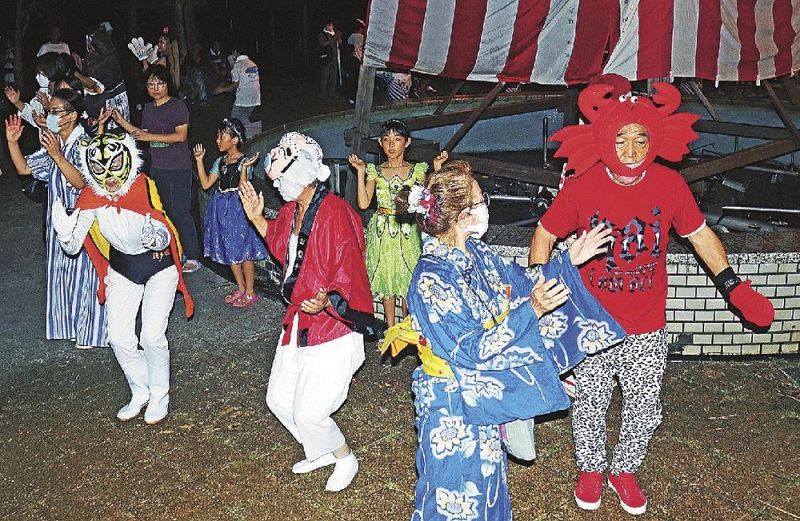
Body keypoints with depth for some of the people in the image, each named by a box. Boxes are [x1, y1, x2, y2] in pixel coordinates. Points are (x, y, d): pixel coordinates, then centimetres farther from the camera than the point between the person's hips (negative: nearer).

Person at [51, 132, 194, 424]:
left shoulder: (144, 188, -24)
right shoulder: (90, 198, -13)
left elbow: (165, 238, -23)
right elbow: (73, 247, -14)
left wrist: (154, 237, -46)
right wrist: (64, 232, -36)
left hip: (159, 266, -4)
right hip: (122, 268, 4)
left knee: (152, 336, -12)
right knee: (119, 336, -3)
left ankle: (160, 396, 13)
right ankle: (140, 392, 22)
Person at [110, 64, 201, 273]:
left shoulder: (178, 106, -9)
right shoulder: (148, 109, 12)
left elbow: (181, 135, -17)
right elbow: (142, 134, 19)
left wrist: (150, 136, -19)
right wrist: (121, 121, 8)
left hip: (178, 167, -7)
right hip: (157, 167, 7)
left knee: (180, 211, -8)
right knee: (165, 211, 11)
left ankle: (192, 257, -2)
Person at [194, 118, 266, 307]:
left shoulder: (244, 162, -12)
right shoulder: (220, 161, 9)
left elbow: (242, 189, -20)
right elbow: (206, 184, 6)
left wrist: (244, 168, -31)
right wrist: (199, 160, 4)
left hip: (237, 209, -7)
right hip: (221, 209, 7)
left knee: (243, 252, 1)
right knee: (230, 251, 13)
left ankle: (250, 292, 12)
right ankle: (241, 288, 27)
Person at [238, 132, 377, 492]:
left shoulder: (335, 213, -22)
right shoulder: (291, 210, 5)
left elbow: (349, 275, -23)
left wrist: (327, 300, -40)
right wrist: (256, 218, 17)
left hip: (332, 329, -9)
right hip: (298, 323, 9)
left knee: (308, 414, -6)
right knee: (278, 398, 17)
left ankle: (345, 459, 25)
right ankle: (321, 452, 41)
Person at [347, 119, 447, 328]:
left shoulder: (417, 170, 3)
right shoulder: (375, 171, 4)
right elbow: (363, 203, -5)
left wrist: (437, 168, -9)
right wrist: (360, 172, -6)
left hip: (407, 232, -1)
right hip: (382, 231, 1)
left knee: (407, 279, 1)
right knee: (386, 278, 6)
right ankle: (390, 329, 19)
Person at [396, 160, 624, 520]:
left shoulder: (476, 253, -2)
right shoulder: (431, 278, -28)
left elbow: (520, 281, 15)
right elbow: (470, 350, -28)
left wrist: (569, 260, 10)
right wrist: (530, 311, -31)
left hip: (484, 393, 8)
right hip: (453, 405, -8)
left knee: (486, 477, 25)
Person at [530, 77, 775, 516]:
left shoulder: (670, 185, -10)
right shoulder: (582, 186, -15)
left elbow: (700, 235, 5)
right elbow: (544, 235, -4)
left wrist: (733, 287, 1)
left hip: (647, 330, 2)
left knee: (645, 409, 14)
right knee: (589, 405, 14)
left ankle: (625, 471, 41)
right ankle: (591, 469, 41)